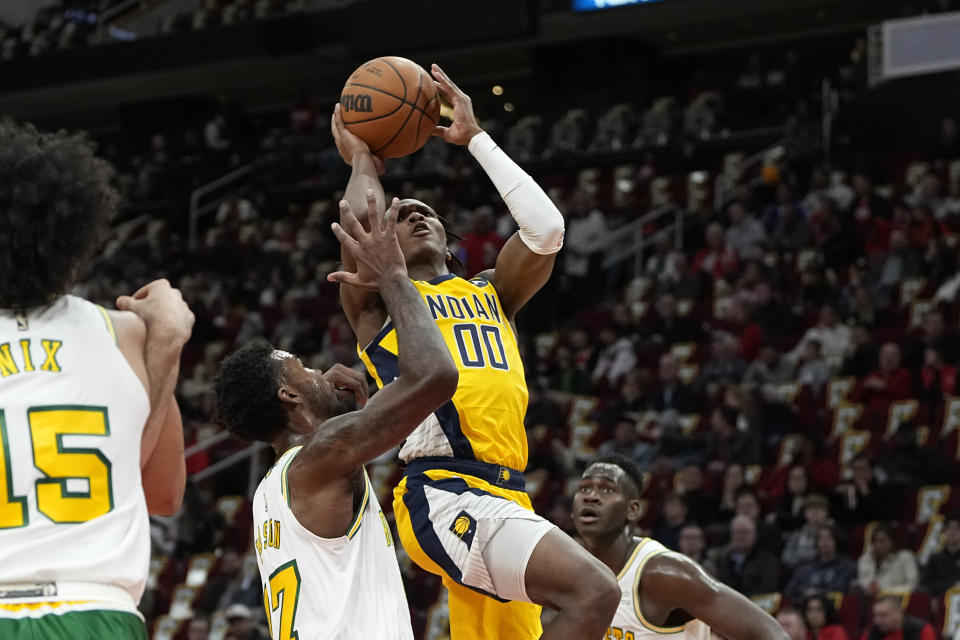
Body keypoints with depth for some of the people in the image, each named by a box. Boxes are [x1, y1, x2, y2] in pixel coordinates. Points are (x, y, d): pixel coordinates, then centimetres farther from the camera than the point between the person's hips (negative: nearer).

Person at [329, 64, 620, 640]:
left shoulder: (491, 293, 26)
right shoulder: (377, 303, 12)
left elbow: (546, 227, 9)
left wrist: (476, 138, 17)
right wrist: (363, 162, 13)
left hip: (504, 498, 7)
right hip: (445, 494, -7)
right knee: (593, 591, -27)